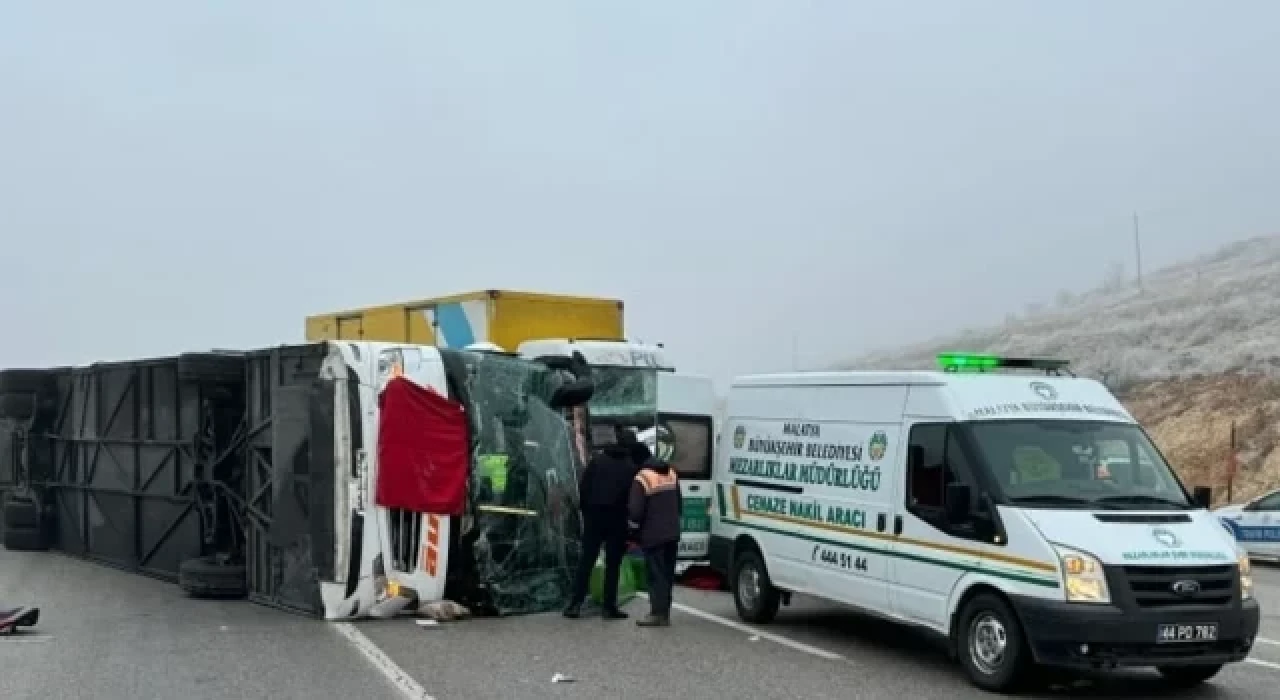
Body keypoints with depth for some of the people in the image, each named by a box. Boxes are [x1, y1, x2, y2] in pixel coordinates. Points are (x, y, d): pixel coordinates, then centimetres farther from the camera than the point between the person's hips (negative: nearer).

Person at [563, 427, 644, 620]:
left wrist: (586, 510, 11)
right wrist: (630, 519, 4)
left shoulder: (597, 460, 4)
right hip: (617, 520, -2)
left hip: (594, 517, 2)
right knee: (613, 564, 4)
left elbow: (583, 486, 3)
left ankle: (576, 602, 2)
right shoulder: (632, 467, -4)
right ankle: (609, 606, 4)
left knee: (586, 561, 7)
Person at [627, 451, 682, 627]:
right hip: (672, 533, 7)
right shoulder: (670, 473, 10)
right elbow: (679, 504, 18)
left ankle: (658, 612, -7)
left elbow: (635, 512, -18)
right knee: (667, 574, 12)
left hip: (653, 535, -7)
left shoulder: (642, 479, -15)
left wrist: (633, 531, -4)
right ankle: (664, 613, 16)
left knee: (656, 575, -4)